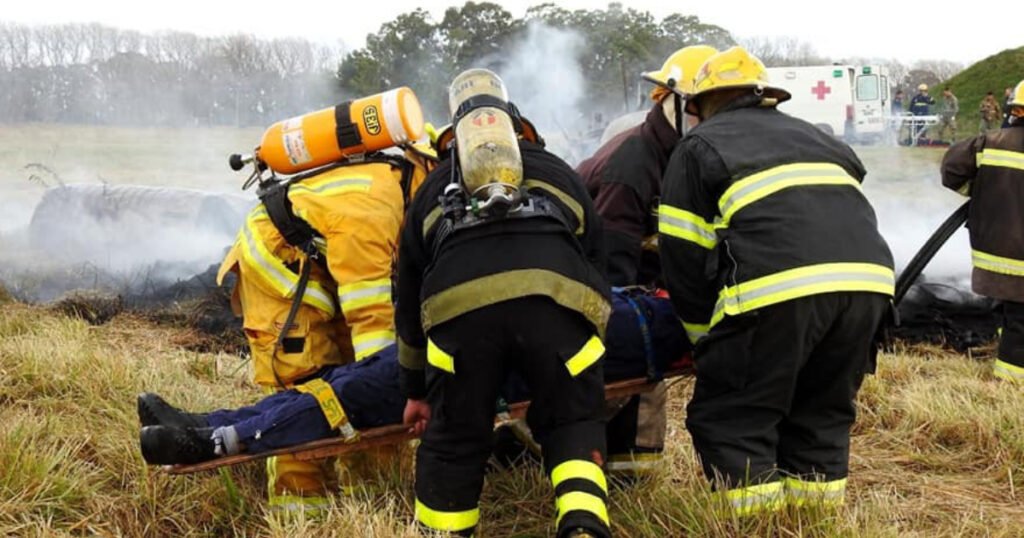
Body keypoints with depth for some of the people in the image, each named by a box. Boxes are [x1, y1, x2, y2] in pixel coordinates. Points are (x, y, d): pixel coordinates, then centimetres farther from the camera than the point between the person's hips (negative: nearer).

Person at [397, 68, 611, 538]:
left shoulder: (434, 187, 36)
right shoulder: (558, 172, 36)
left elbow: (410, 298, 37)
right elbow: (596, 265, 34)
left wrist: (415, 389, 44)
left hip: (458, 301, 0)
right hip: (557, 296, 0)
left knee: (453, 439, 16)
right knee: (574, 425, 15)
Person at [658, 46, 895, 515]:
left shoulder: (698, 147, 18)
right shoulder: (812, 136, 34)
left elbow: (684, 258, 11)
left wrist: (708, 334, 20)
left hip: (779, 286, -6)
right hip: (867, 279, 6)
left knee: (731, 421, 6)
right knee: (822, 412, 22)